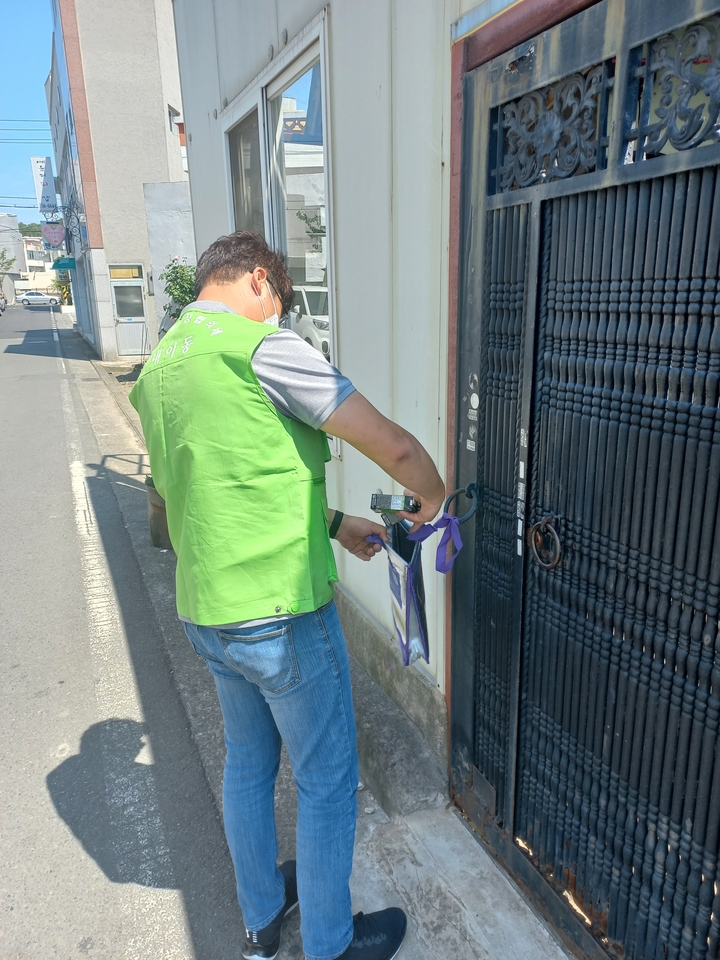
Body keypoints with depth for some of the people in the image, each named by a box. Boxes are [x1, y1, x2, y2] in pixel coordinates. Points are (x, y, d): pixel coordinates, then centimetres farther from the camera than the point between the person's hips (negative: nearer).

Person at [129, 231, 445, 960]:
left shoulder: (157, 368, 9)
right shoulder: (259, 347, -18)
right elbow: (393, 446, -19)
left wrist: (335, 525, 17)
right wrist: (432, 500, 2)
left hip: (205, 612, 8)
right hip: (281, 614, -8)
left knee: (247, 764, 25)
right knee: (326, 782, 13)